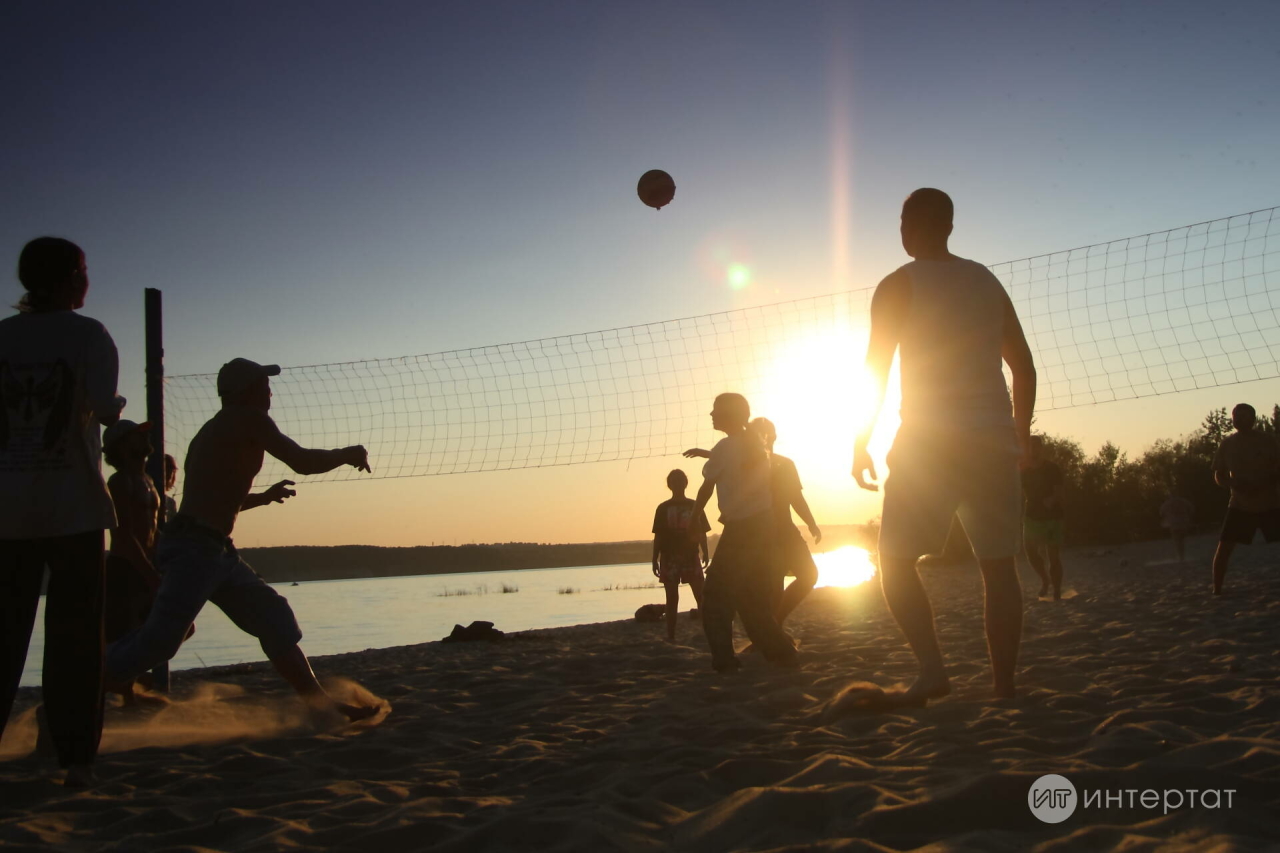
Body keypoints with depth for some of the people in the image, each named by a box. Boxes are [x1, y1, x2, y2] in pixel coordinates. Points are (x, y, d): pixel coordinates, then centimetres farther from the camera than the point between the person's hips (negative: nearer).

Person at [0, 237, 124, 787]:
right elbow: (103, 407, -17)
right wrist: (116, 407, 4)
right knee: (75, 634, 4)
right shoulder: (87, 334, -4)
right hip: (73, 505, -3)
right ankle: (76, 757, 5)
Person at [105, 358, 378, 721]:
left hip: (216, 551, 11)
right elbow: (302, 461, -7)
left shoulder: (213, 431, 24)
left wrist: (264, 497, 42)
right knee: (157, 642, -16)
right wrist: (346, 454, 9)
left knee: (274, 618, 10)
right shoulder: (250, 419, -3)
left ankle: (321, 704, 14)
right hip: (195, 547, -11)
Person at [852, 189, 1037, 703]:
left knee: (896, 561, 2)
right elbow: (1024, 366, 17)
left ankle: (932, 670, -13)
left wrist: (861, 444, -1)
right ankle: (1004, 685, 6)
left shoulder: (899, 286, 0)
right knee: (998, 565, 7)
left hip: (929, 440, -5)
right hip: (993, 441, 5)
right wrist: (1020, 433, 25)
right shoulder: (987, 281, 16)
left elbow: (875, 371, -6)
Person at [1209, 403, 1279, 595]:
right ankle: (1217, 589, 0)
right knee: (1224, 547, -8)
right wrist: (1235, 484, -16)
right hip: (1240, 505, 0)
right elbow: (1219, 476, 5)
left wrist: (1263, 485, -22)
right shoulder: (1227, 444, 1)